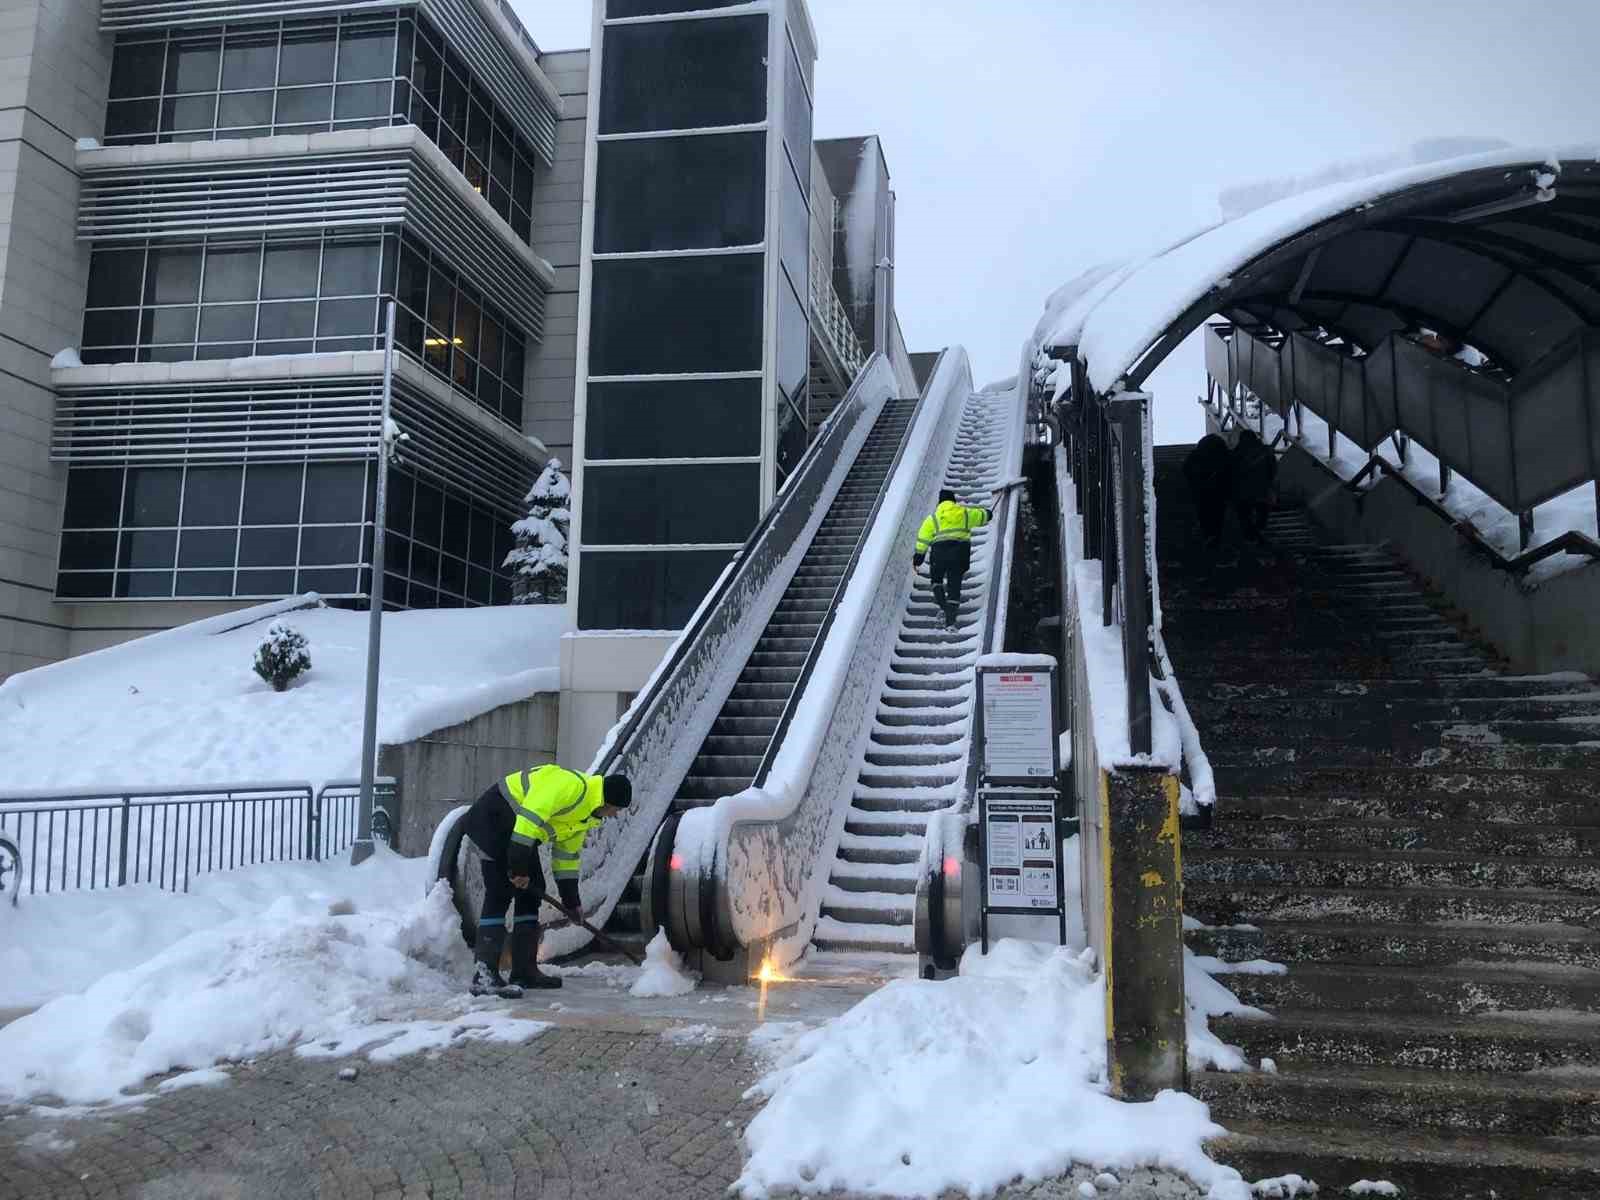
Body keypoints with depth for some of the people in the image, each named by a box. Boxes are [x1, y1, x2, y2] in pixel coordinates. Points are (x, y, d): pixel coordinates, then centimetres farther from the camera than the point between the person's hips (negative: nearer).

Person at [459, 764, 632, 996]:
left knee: (531, 891, 9)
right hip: (492, 818, -10)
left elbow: (567, 854, 18)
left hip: (517, 828, 11)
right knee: (500, 893, -15)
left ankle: (525, 970, 14)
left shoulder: (587, 815, 10)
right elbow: (530, 817, -30)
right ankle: (484, 976, -17)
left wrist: (571, 899, 17)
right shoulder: (572, 786, -23)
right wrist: (518, 866, -28)